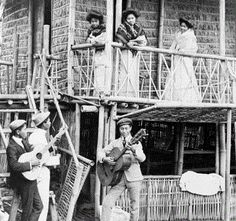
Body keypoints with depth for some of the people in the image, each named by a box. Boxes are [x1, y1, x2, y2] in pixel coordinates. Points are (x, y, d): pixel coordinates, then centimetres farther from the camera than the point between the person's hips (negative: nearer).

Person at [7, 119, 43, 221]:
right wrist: (31, 164, -27)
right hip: (24, 183, -9)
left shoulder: (23, 141, 6)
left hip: (31, 181, 9)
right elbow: (14, 166, -31)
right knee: (27, 210, 5)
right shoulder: (12, 147, -21)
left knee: (38, 206, 14)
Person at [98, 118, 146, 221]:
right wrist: (105, 159, -13)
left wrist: (134, 150, -33)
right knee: (107, 202, -9)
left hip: (133, 178, -2)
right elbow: (101, 153, 10)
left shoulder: (136, 143, 4)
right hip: (119, 177, 2)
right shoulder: (115, 143, 11)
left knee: (134, 206, 4)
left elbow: (142, 158, -12)